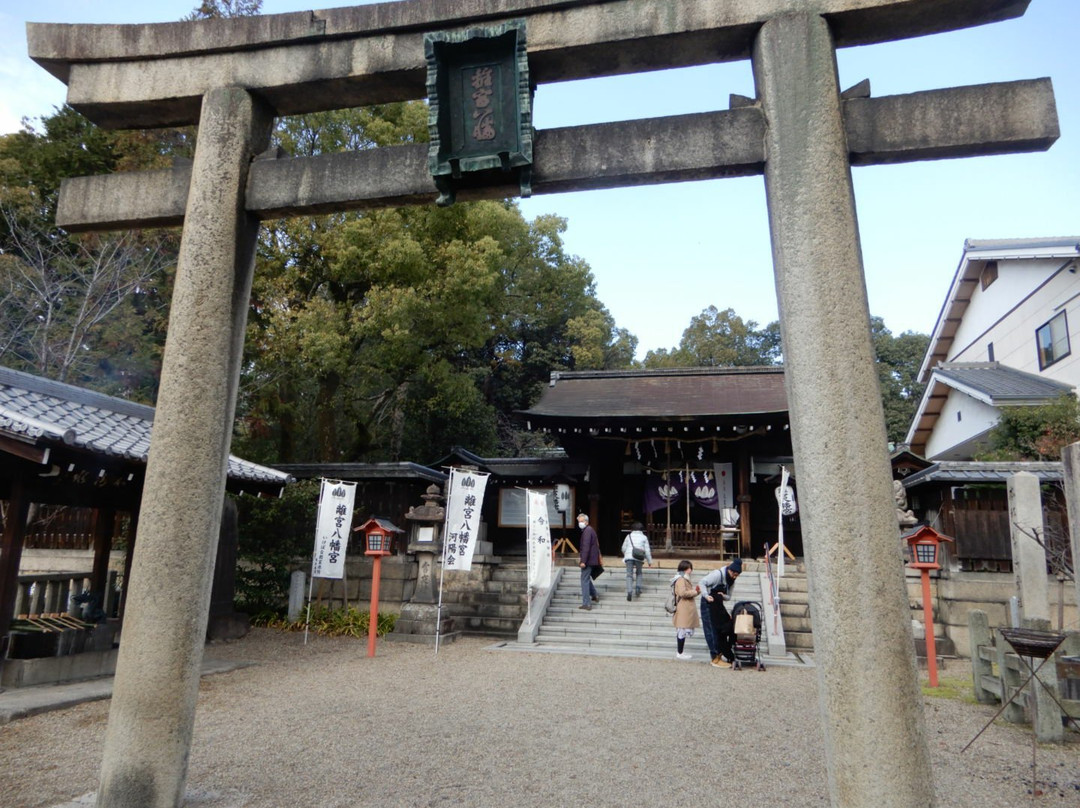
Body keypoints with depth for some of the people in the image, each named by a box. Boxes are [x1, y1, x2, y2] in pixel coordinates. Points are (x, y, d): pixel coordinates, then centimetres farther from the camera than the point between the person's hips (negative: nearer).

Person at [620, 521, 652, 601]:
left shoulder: (629, 536, 13)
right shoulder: (644, 537, 10)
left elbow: (623, 548, 15)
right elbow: (647, 550, 7)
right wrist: (649, 561, 14)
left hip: (629, 557, 0)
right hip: (639, 558, 0)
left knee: (629, 575, 0)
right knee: (639, 573, 22)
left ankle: (629, 591, -17)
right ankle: (638, 587, 3)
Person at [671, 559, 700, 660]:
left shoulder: (684, 579, 19)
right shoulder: (681, 579, -14)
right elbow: (682, 593, -25)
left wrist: (695, 590, 6)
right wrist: (695, 591, -14)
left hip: (686, 609, 10)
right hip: (683, 610, -10)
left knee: (681, 632, 13)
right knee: (682, 631, -5)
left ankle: (679, 652, 18)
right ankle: (680, 653, 0)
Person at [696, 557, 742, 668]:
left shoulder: (731, 580, 6)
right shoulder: (717, 574, -18)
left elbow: (729, 596, 11)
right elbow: (702, 583, -18)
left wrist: (723, 596, -12)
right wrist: (706, 596, -29)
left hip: (718, 605, 8)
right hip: (709, 604, -8)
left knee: (724, 630, 6)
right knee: (713, 631, -6)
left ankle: (721, 654, 18)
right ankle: (716, 658, -3)